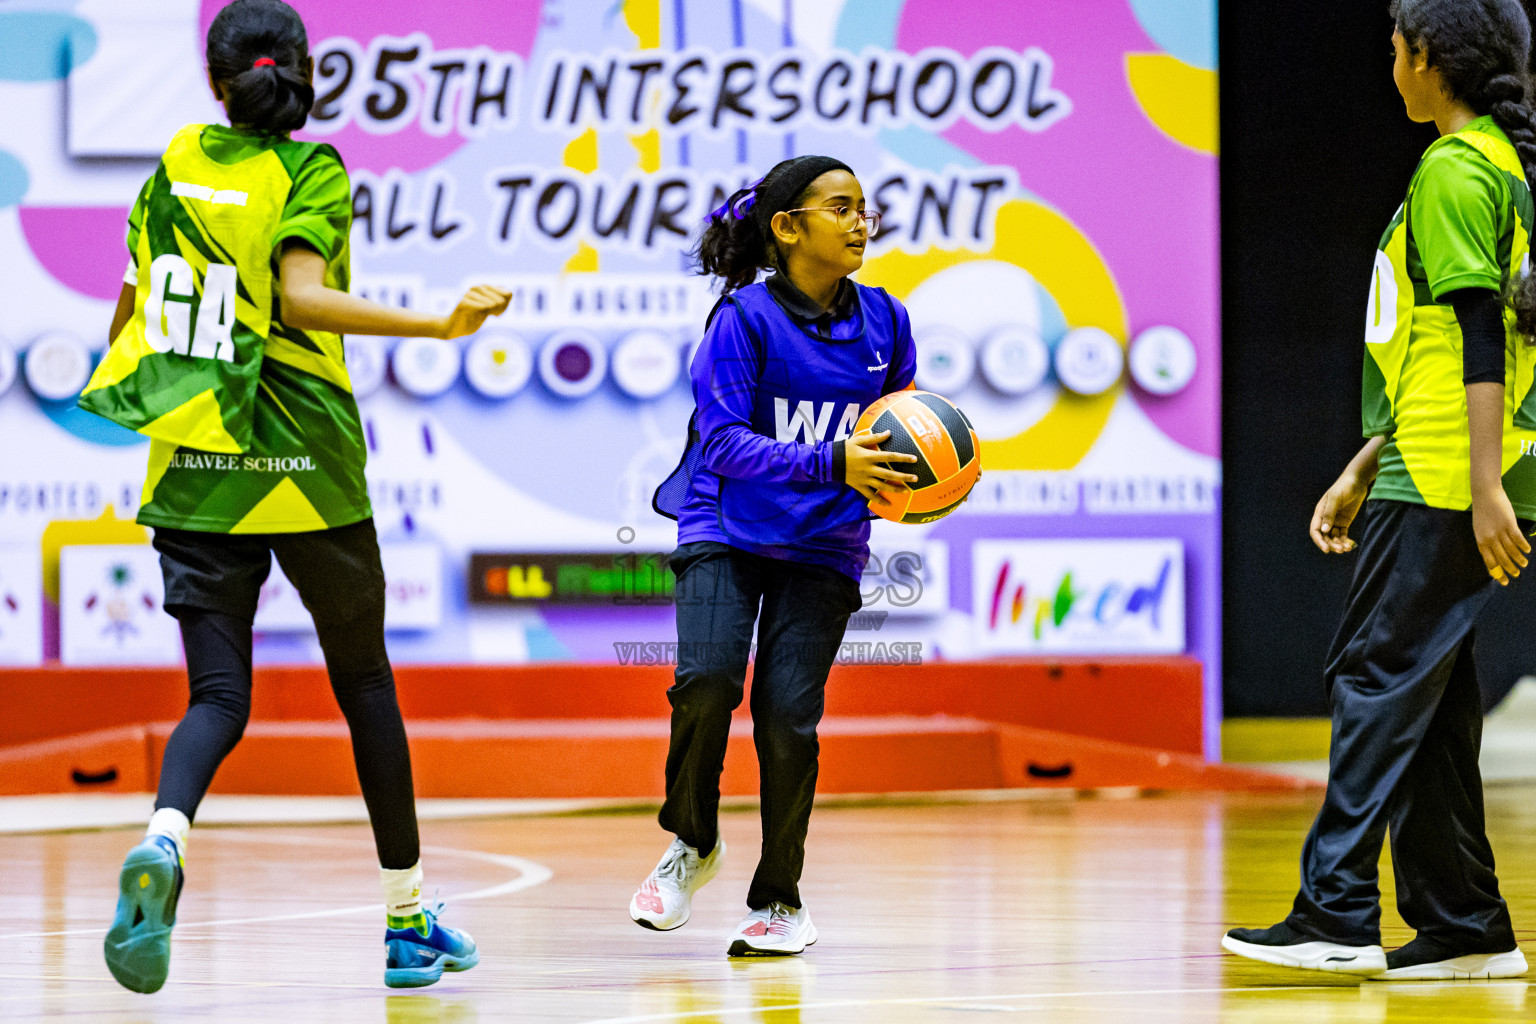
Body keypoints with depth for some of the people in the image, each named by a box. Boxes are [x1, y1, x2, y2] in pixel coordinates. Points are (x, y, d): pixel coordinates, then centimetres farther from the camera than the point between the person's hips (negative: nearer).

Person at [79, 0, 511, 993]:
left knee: (218, 698, 1)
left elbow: (134, 296, 15)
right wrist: (440, 324, -28)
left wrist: (122, 375, 36)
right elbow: (302, 299, -21)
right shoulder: (311, 172, -6)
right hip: (305, 464, -3)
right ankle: (408, 919, 21)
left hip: (194, 467, 3)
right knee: (365, 683, 14)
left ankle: (163, 839, -33)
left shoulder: (181, 160, 7)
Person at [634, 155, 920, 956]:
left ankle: (779, 897, 11)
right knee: (707, 678, -22)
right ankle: (692, 843, 5)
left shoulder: (883, 320, 1)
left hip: (824, 545, 2)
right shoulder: (744, 318, -12)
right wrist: (831, 464, -29)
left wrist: (909, 475, -10)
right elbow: (725, 440, -18)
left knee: (788, 710, -7)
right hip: (727, 530, -2)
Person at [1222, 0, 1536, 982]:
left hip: (1442, 491, -10)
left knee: (1378, 680, -9)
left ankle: (1339, 916, -10)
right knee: (1429, 699, 10)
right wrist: (1362, 471, 26)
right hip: (1438, 483, 10)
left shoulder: (1456, 170, -10)